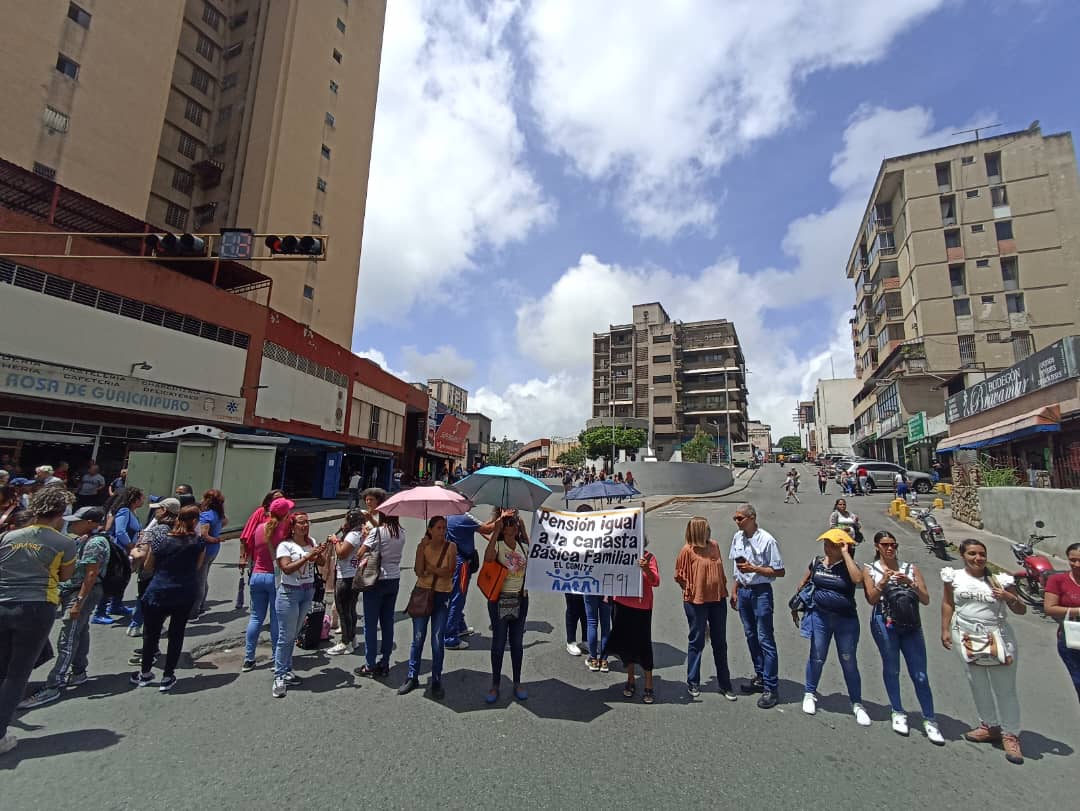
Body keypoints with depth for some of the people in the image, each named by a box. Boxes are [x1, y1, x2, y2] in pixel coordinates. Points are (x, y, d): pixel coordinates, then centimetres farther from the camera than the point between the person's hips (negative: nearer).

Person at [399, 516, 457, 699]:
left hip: (442, 596, -1)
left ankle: (436, 681, 19)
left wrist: (428, 567, -15)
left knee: (437, 642, 4)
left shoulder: (451, 547, -6)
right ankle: (412, 678, 23)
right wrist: (421, 548, -20)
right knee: (418, 639, 7)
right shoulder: (423, 546, -2)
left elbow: (448, 572, -14)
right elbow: (418, 571, -14)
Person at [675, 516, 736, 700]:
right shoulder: (687, 550, -15)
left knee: (720, 643, 15)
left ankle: (725, 684, 29)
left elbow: (720, 570, 14)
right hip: (696, 602, -5)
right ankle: (693, 683, 25)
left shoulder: (714, 545, 1)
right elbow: (680, 576, -6)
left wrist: (722, 588, 8)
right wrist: (692, 591, -5)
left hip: (718, 599, 5)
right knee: (697, 642, 9)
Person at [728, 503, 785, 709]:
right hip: (743, 591, 7)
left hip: (761, 592, -7)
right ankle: (761, 677, 32)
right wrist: (735, 591, 13)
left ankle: (771, 687, 8)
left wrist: (754, 568, -20)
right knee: (751, 637, 16)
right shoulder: (737, 538, 4)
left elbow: (780, 571, -12)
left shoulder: (767, 540, -15)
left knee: (765, 640, -2)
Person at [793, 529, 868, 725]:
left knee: (849, 662, 8)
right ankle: (810, 694, 29)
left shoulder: (848, 565, -8)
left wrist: (845, 553, -25)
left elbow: (858, 579, -32)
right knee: (816, 658, 11)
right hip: (820, 617, 2)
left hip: (846, 620, -2)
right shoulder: (816, 562, 0)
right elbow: (803, 585, 12)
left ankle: (857, 704, 25)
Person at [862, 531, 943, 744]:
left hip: (911, 625, 1)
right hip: (885, 624, -1)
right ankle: (898, 713, 23)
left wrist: (911, 583, -12)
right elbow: (871, 599, -6)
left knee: (920, 674, 3)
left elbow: (926, 600, 4)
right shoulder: (871, 570, 5)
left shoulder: (910, 568, 9)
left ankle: (930, 720, 14)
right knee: (891, 669, 8)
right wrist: (883, 582, -18)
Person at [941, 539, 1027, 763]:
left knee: (1005, 687, 4)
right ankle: (990, 727, 28)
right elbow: (948, 604, 7)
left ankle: (1011, 735, 18)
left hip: (997, 635, -1)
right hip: (966, 636, 1)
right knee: (978, 684, 11)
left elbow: (1021, 611, 6)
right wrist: (945, 630, 4)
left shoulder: (1000, 580, 0)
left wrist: (1010, 598, -15)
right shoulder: (954, 577, 1)